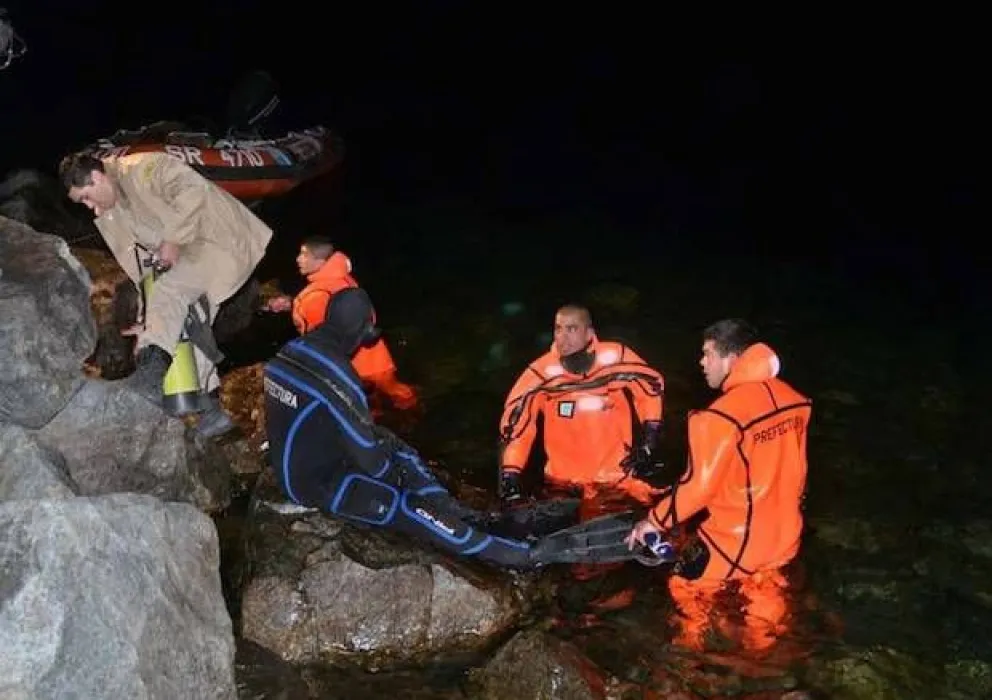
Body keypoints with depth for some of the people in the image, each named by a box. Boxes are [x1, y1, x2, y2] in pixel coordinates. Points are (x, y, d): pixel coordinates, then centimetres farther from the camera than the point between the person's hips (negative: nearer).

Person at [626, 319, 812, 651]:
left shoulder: (724, 415, -28)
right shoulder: (792, 400, -6)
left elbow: (699, 484, -23)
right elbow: (794, 470, 8)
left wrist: (657, 520, -9)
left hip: (733, 538, -6)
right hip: (782, 534, 6)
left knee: (690, 589, 19)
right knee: (764, 599, 25)